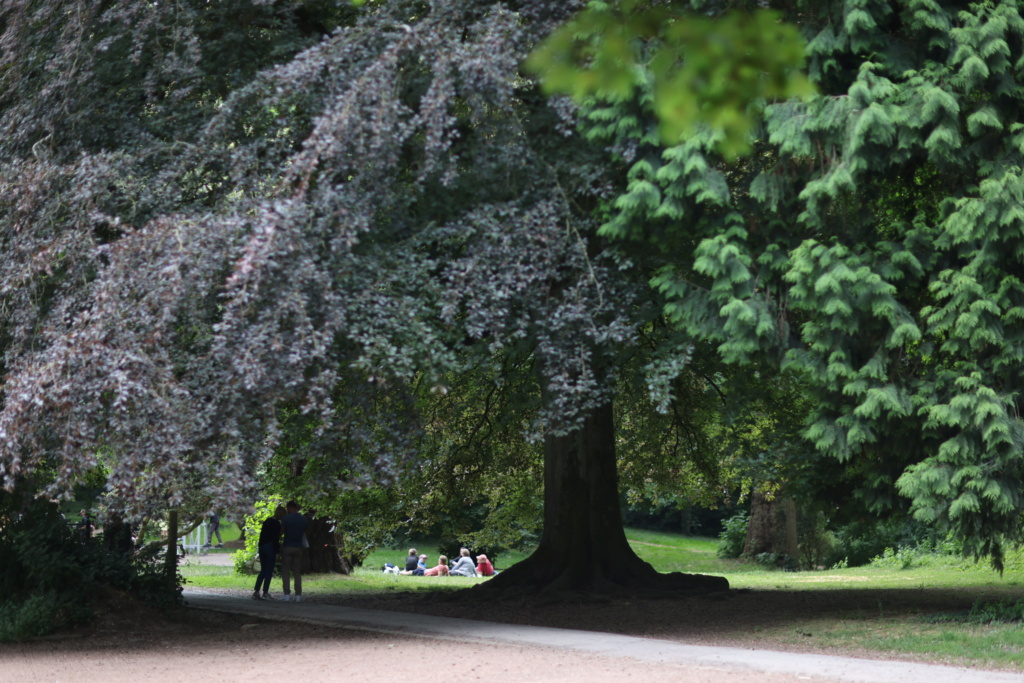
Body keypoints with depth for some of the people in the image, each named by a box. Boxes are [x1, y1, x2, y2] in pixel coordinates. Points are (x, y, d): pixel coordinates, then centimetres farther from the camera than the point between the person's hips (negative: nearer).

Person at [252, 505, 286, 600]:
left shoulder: (267, 521, 14)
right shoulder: (277, 523, -11)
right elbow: (275, 539, -15)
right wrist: (277, 552, -12)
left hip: (261, 546, 8)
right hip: (270, 547, -8)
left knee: (263, 570, 12)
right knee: (269, 570, -1)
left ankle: (256, 591, 5)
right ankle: (265, 592, -2)